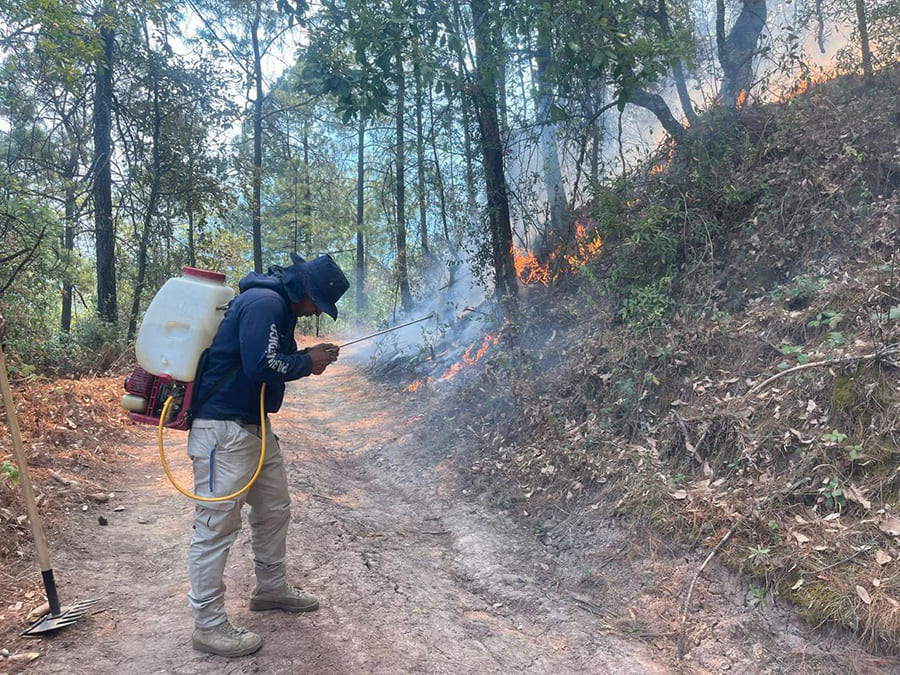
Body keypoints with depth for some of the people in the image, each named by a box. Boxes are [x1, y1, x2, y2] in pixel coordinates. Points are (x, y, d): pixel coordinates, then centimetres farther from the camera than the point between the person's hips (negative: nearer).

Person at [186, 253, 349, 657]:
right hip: (223, 431, -11)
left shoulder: (280, 306, 14)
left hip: (254, 426, 11)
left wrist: (310, 357, 3)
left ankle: (271, 588, 38)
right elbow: (261, 366, -27)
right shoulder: (264, 303, -19)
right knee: (217, 525, -2)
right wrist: (307, 363, -13)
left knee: (275, 510, 20)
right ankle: (208, 626, 9)